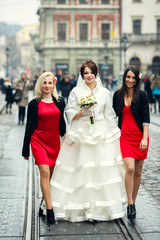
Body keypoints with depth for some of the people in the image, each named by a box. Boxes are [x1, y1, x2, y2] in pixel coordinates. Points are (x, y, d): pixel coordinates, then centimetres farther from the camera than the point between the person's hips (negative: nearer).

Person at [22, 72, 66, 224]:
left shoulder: (60, 102, 8)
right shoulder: (34, 104, 1)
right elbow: (29, 127, 3)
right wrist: (26, 150, 3)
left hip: (54, 142, 3)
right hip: (38, 141, -3)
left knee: (51, 176, 7)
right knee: (45, 172, -16)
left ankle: (42, 205, 24)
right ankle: (49, 210, -15)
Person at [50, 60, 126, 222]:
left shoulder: (104, 92, 9)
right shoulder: (76, 92, 5)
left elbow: (110, 116, 11)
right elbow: (70, 114, 5)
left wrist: (112, 135, 6)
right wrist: (82, 113, -13)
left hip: (101, 135, 1)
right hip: (81, 135, -1)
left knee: (103, 172, -3)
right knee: (81, 172, -3)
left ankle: (100, 208, 6)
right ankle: (81, 207, 6)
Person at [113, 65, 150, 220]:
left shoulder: (142, 95, -2)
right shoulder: (118, 95, 6)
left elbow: (146, 118, -6)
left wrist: (144, 138, -13)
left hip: (140, 136, 0)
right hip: (124, 136, 0)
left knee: (138, 171, 6)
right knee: (130, 168, -17)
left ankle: (133, 202, 21)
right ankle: (130, 204, -8)